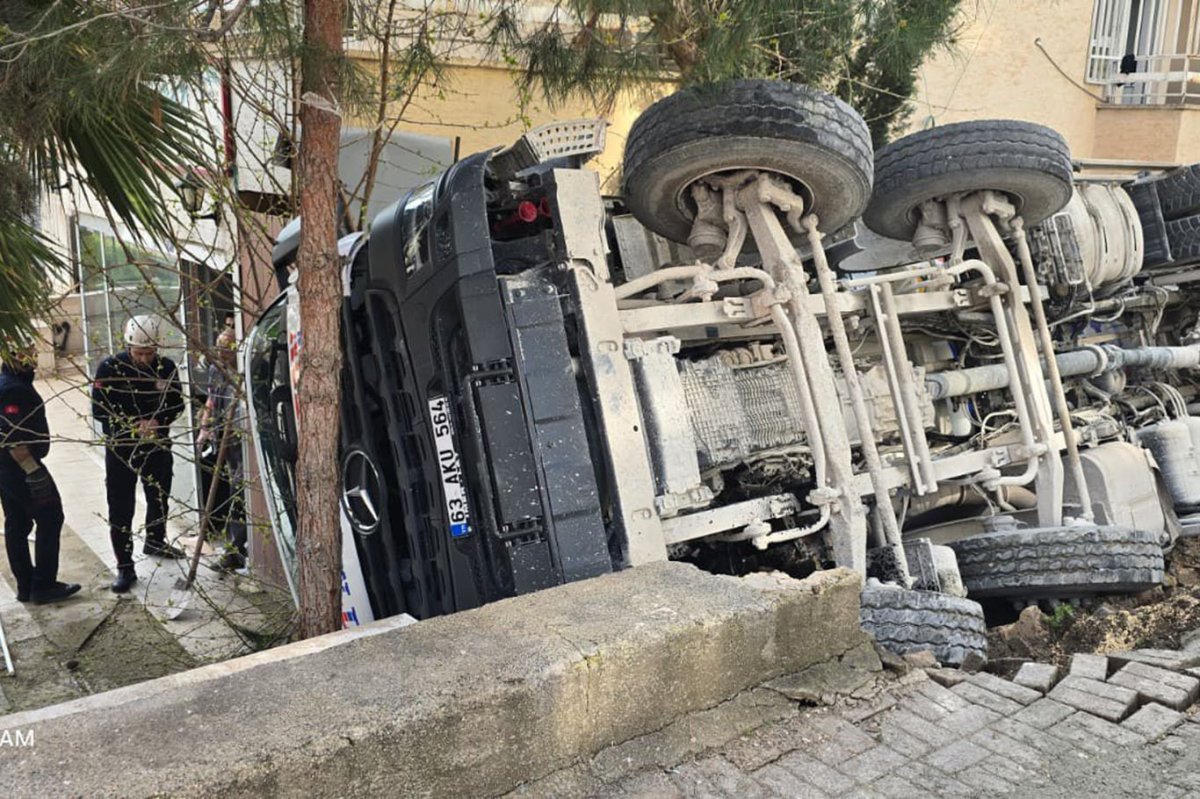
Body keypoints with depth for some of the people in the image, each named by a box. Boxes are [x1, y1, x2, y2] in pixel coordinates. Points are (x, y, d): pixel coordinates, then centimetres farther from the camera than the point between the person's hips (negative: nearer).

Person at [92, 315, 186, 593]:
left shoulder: (166, 367, -7)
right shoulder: (110, 368, -14)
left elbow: (176, 403, 1)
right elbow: (99, 409, -12)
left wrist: (157, 421, -18)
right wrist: (133, 424, -23)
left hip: (158, 444, 3)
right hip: (121, 447, -3)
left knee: (159, 497, 20)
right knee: (120, 508, -3)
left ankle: (155, 541, 45)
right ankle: (125, 567, 5)